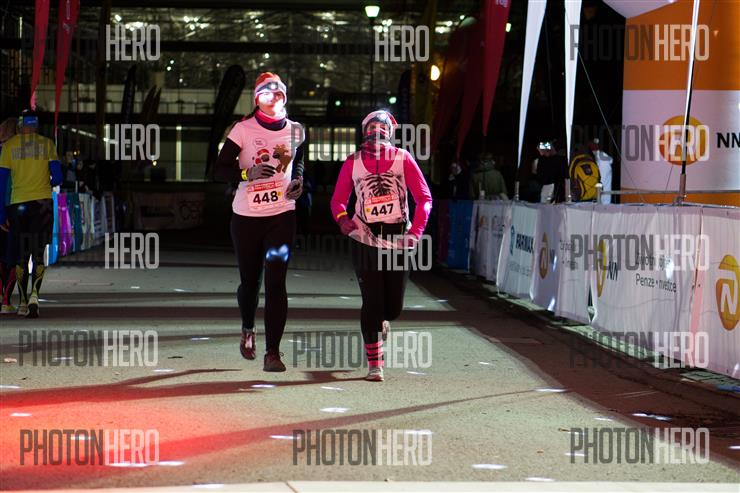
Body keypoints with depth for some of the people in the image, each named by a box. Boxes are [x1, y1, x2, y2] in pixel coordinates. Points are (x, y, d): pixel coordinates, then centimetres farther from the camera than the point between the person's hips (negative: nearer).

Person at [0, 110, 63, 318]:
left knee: (21, 255, 10)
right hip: (42, 202, 0)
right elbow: (57, 177, -1)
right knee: (38, 253, 1)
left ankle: (23, 302, 11)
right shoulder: (47, 144, 3)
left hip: (18, 203, 1)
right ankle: (34, 295, -20)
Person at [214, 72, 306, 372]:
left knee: (276, 283, -11)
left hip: (282, 216, 1)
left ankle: (273, 352, -10)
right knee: (250, 281, 11)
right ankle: (248, 330, 42)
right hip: (247, 216, -1)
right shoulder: (244, 130, -6)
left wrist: (298, 180, 4)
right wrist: (249, 173, -24)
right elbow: (220, 170, -7)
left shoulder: (295, 130, 4)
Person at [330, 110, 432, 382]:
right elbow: (338, 199, 10)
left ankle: (382, 319, 43)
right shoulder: (353, 162, 4)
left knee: (393, 307, 4)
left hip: (398, 237, 1)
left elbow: (424, 198, 2)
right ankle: (375, 365, 2)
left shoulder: (402, 158, 2)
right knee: (372, 302, -7)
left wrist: (416, 232, -9)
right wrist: (342, 218, -13)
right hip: (365, 237, -1)